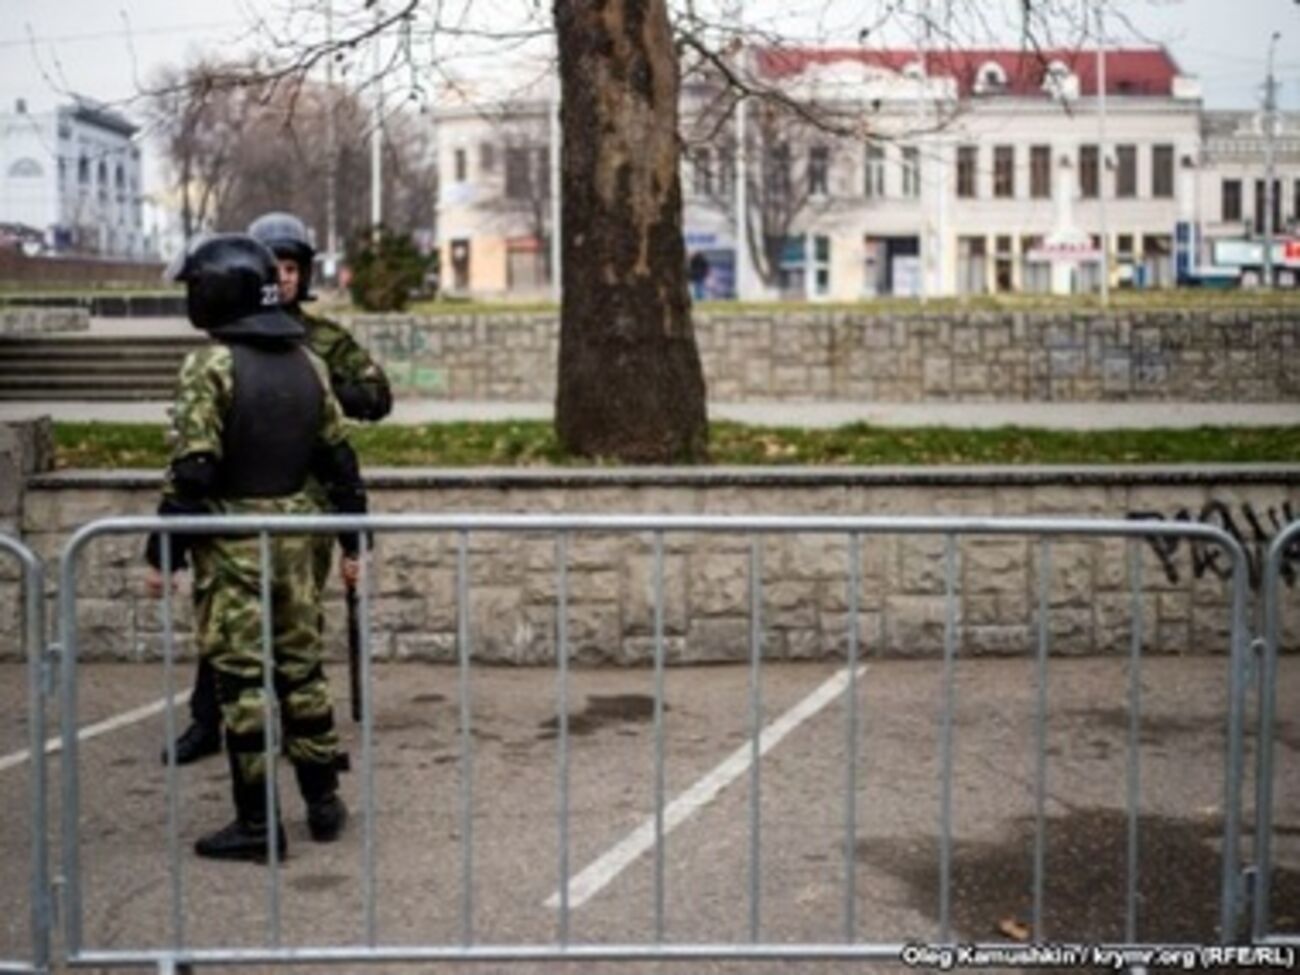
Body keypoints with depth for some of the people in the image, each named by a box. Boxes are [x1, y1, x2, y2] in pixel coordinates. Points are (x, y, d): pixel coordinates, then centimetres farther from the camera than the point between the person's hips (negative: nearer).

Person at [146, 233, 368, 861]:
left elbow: (193, 469, -17)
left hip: (231, 542, -6)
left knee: (241, 679, -1)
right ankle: (324, 804, 21)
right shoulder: (305, 362, 8)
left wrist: (162, 552, -11)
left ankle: (256, 824, 3)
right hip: (295, 533, 6)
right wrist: (352, 541, 16)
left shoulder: (211, 366, -12)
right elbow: (338, 457, 10)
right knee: (302, 668, 15)